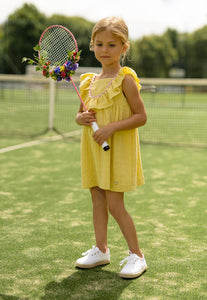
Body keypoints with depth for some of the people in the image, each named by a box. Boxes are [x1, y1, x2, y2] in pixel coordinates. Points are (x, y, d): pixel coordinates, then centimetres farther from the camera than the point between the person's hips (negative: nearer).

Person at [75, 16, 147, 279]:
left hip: (118, 149, -7)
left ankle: (136, 255, 8)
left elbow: (141, 117, -13)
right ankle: (101, 250, 26)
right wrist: (82, 118, -5)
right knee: (98, 201, 12)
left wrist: (112, 127, -22)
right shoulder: (90, 81, 9)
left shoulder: (125, 80, -10)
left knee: (115, 205, -6)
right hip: (94, 149, 7)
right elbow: (80, 114, 18)